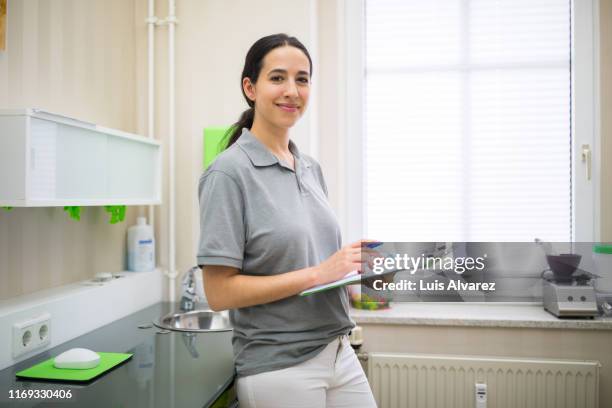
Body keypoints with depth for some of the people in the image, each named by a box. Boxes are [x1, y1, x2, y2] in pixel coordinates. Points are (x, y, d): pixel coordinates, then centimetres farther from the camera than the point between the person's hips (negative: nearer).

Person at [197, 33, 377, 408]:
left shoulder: (312, 168, 6)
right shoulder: (229, 173, -15)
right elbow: (220, 292, -17)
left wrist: (357, 271, -4)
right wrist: (318, 274, -22)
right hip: (279, 367, -6)